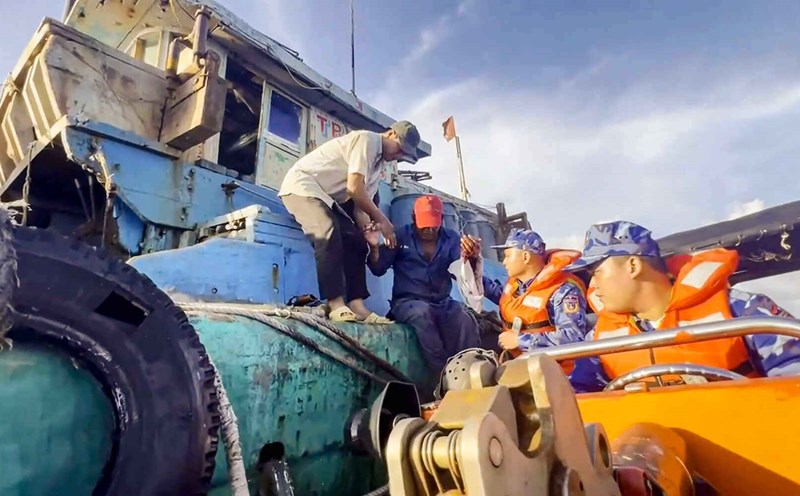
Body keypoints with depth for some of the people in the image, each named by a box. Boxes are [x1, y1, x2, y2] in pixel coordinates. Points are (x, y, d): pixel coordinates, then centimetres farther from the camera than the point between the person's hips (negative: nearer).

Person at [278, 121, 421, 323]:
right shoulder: (367, 139, -13)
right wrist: (382, 220, -16)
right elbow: (354, 188, -23)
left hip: (326, 197, 10)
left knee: (355, 240, -3)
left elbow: (361, 201, 6)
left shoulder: (379, 162, 13)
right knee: (329, 235, -30)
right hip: (302, 184, -9)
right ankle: (336, 305, -31)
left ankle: (356, 304, -7)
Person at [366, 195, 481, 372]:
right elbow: (379, 269, 5)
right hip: (408, 301, -2)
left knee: (465, 318, -31)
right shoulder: (401, 236, 6)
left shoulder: (451, 238, 10)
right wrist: (375, 247, -14)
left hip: (442, 303, 2)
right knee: (423, 312, -37)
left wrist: (470, 258, -25)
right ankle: (443, 372, -36)